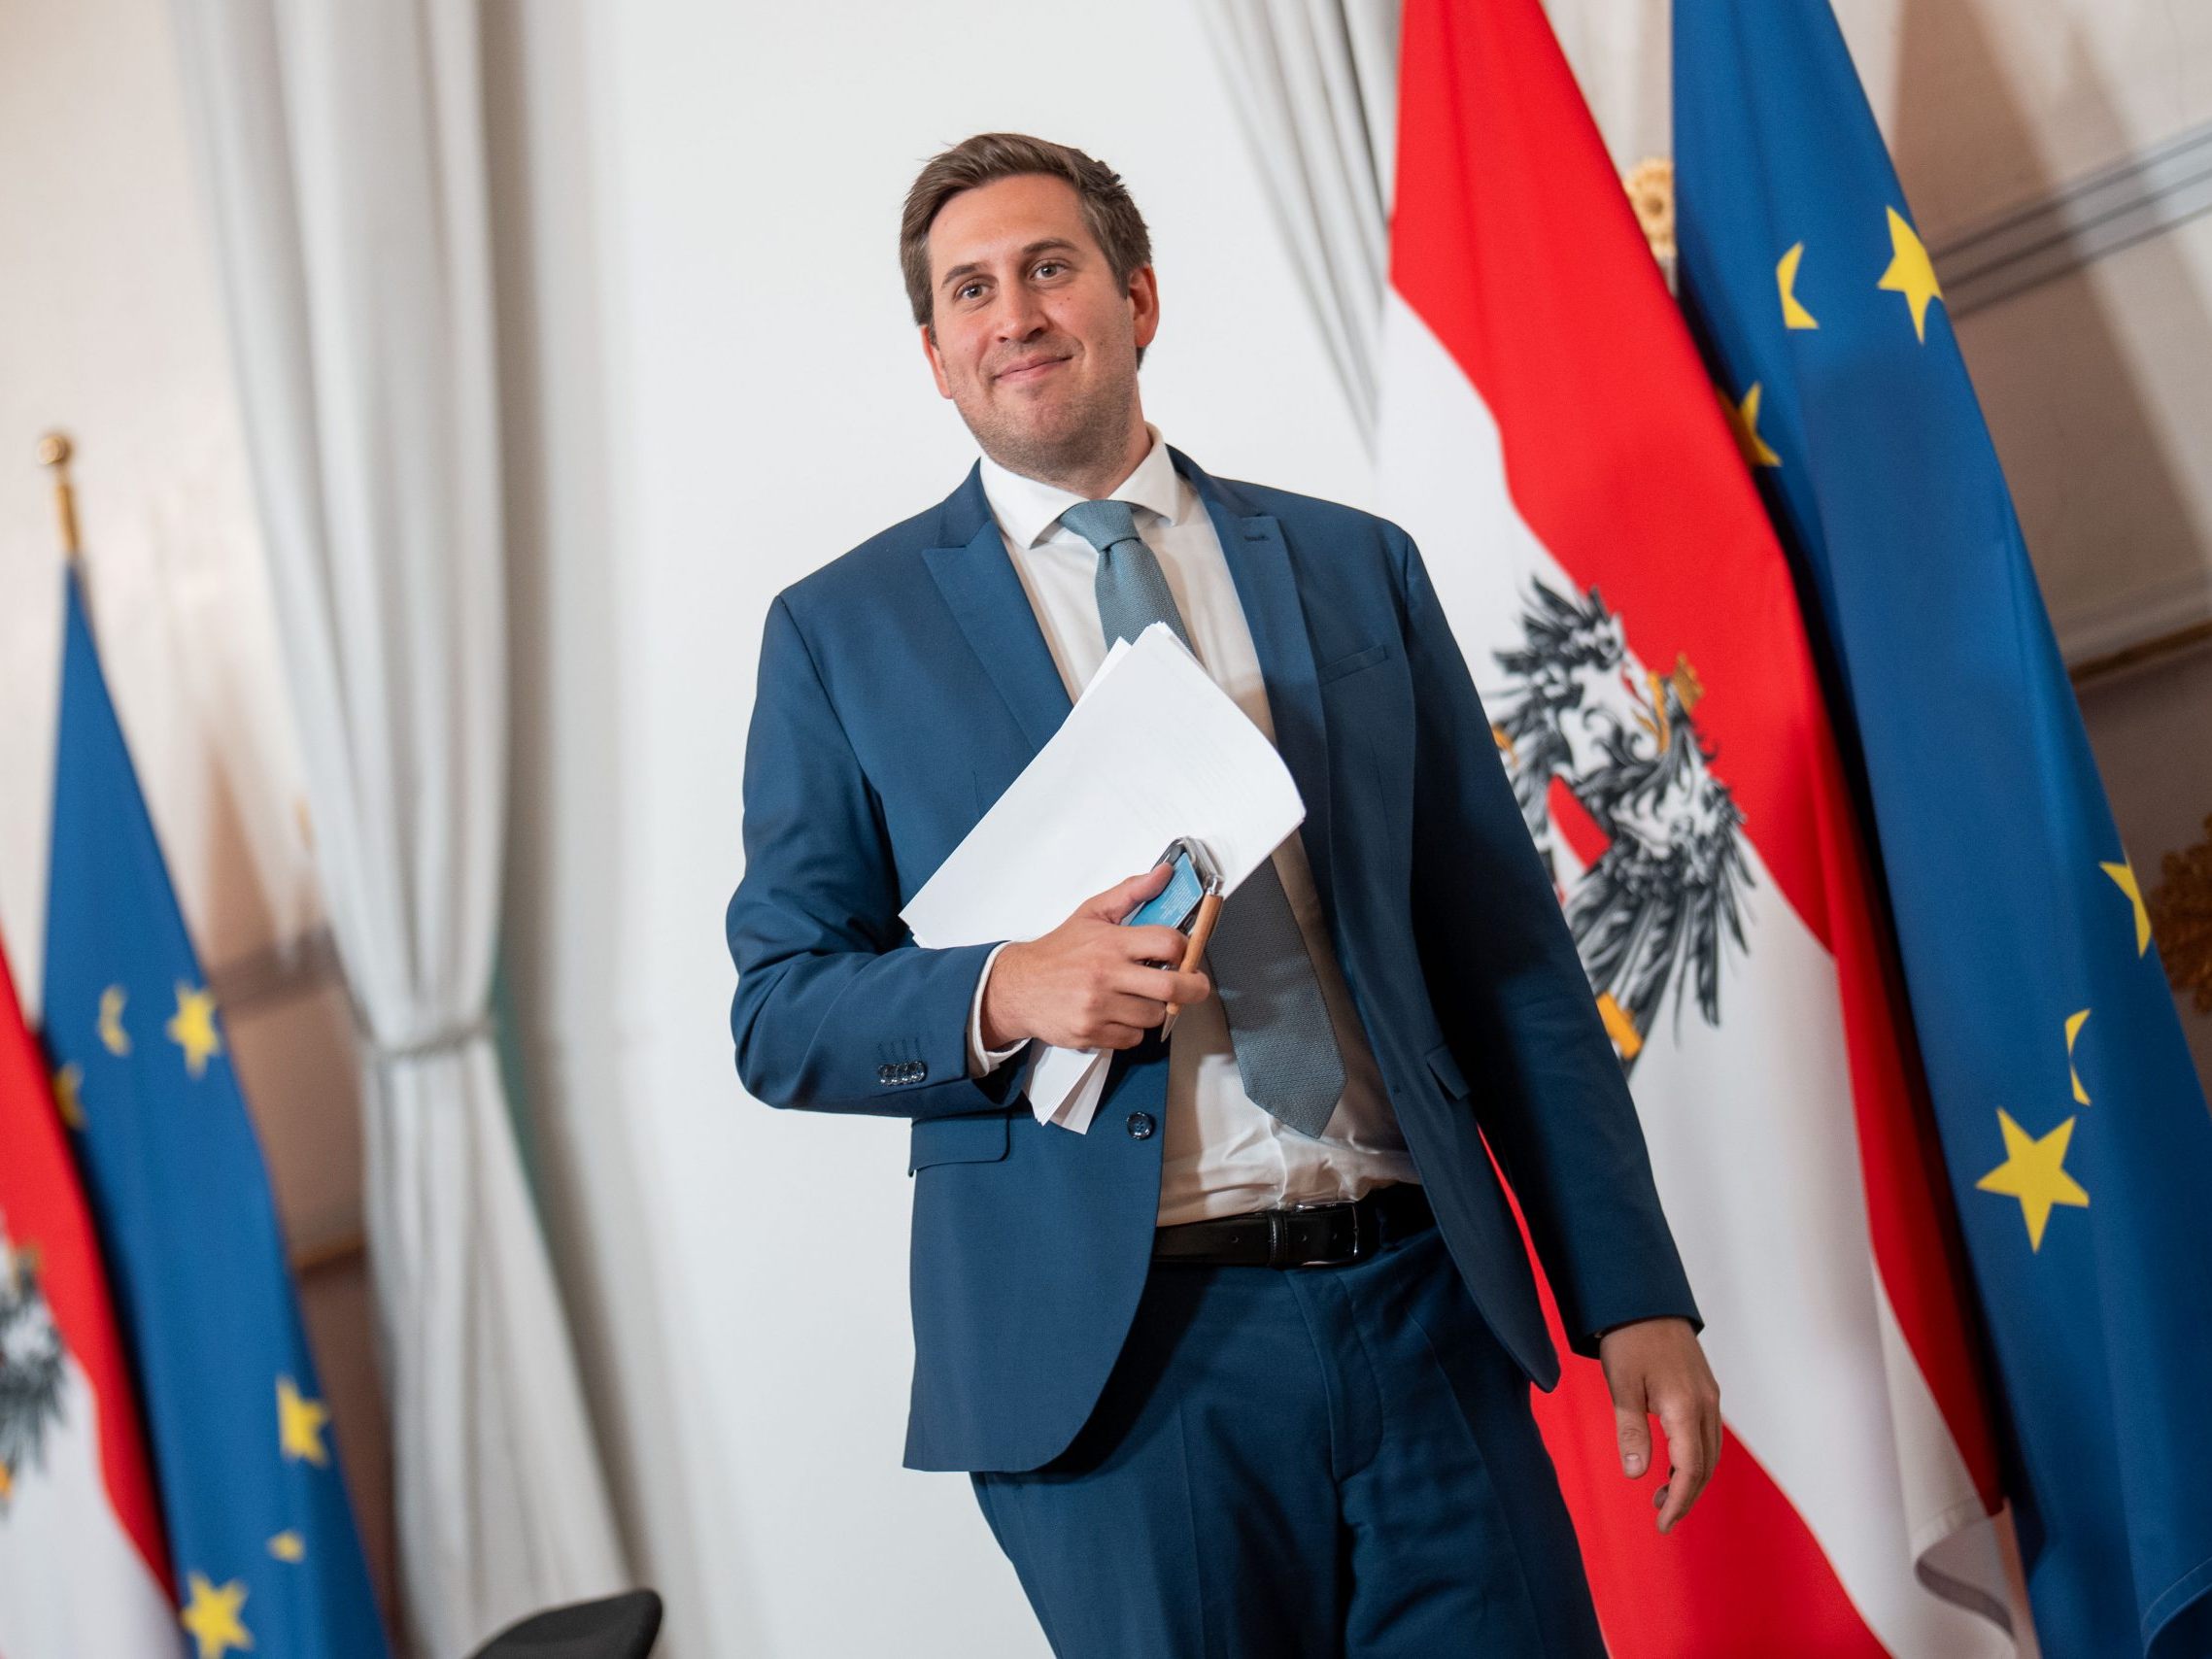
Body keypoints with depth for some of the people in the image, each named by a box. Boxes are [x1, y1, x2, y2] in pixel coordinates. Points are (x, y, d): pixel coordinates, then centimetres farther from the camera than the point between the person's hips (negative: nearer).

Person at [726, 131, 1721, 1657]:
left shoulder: (1357, 568, 11)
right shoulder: (843, 630, 6)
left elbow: (1507, 950, 9)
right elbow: (778, 1010, 4)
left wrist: (1633, 1295, 3)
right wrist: (999, 996, -16)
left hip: (1424, 1312, 2)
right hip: (1115, 1354, -2)